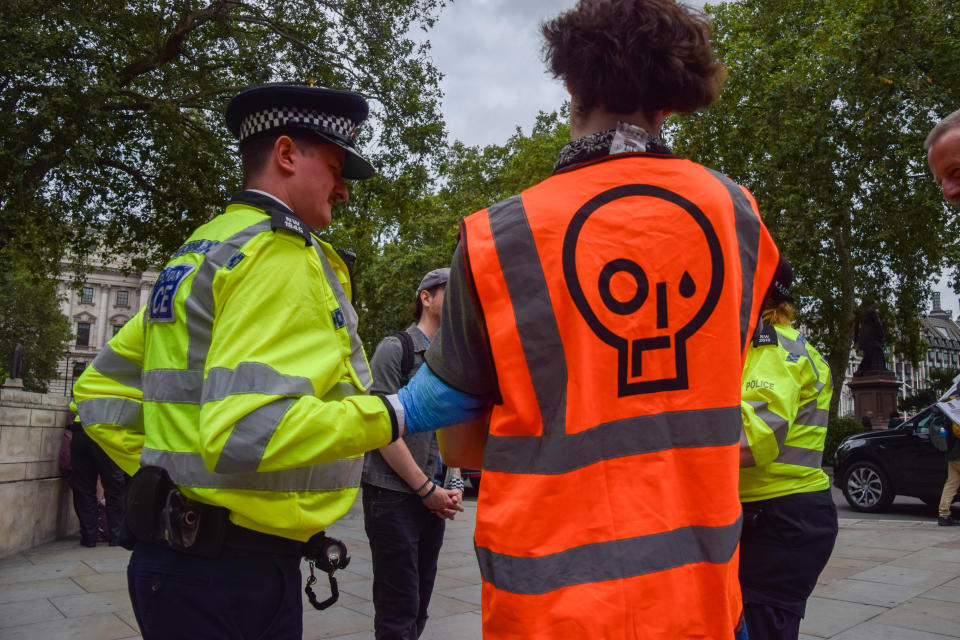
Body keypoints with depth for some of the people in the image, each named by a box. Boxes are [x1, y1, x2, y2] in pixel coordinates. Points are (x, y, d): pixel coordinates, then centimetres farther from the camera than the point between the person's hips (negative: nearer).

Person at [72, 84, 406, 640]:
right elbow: (245, 433, -30)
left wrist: (168, 479, 13)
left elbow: (100, 393, 15)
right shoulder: (280, 256, -17)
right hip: (235, 571, -9)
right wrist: (391, 416, -21)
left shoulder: (194, 256, 13)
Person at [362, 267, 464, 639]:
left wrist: (455, 486, 5)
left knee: (419, 605, 13)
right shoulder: (395, 349, -6)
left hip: (434, 500, 7)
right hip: (393, 496, -6)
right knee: (398, 608, -1)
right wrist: (427, 489, -11)